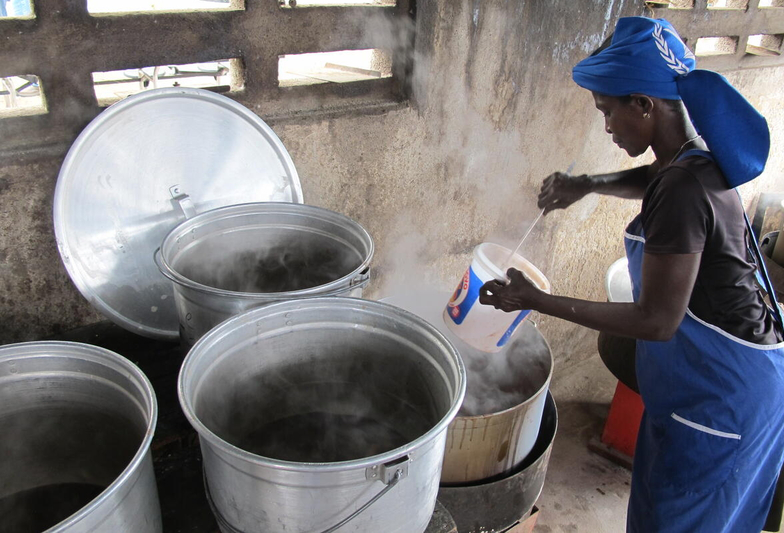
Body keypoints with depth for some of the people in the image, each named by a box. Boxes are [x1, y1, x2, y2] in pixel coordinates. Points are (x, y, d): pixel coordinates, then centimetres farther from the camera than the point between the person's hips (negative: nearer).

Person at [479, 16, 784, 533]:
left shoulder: (683, 189, -30)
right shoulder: (699, 156, -2)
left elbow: (657, 321, -28)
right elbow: (652, 181, 24)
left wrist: (538, 300, -25)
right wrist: (588, 185, 6)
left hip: (720, 389, -9)